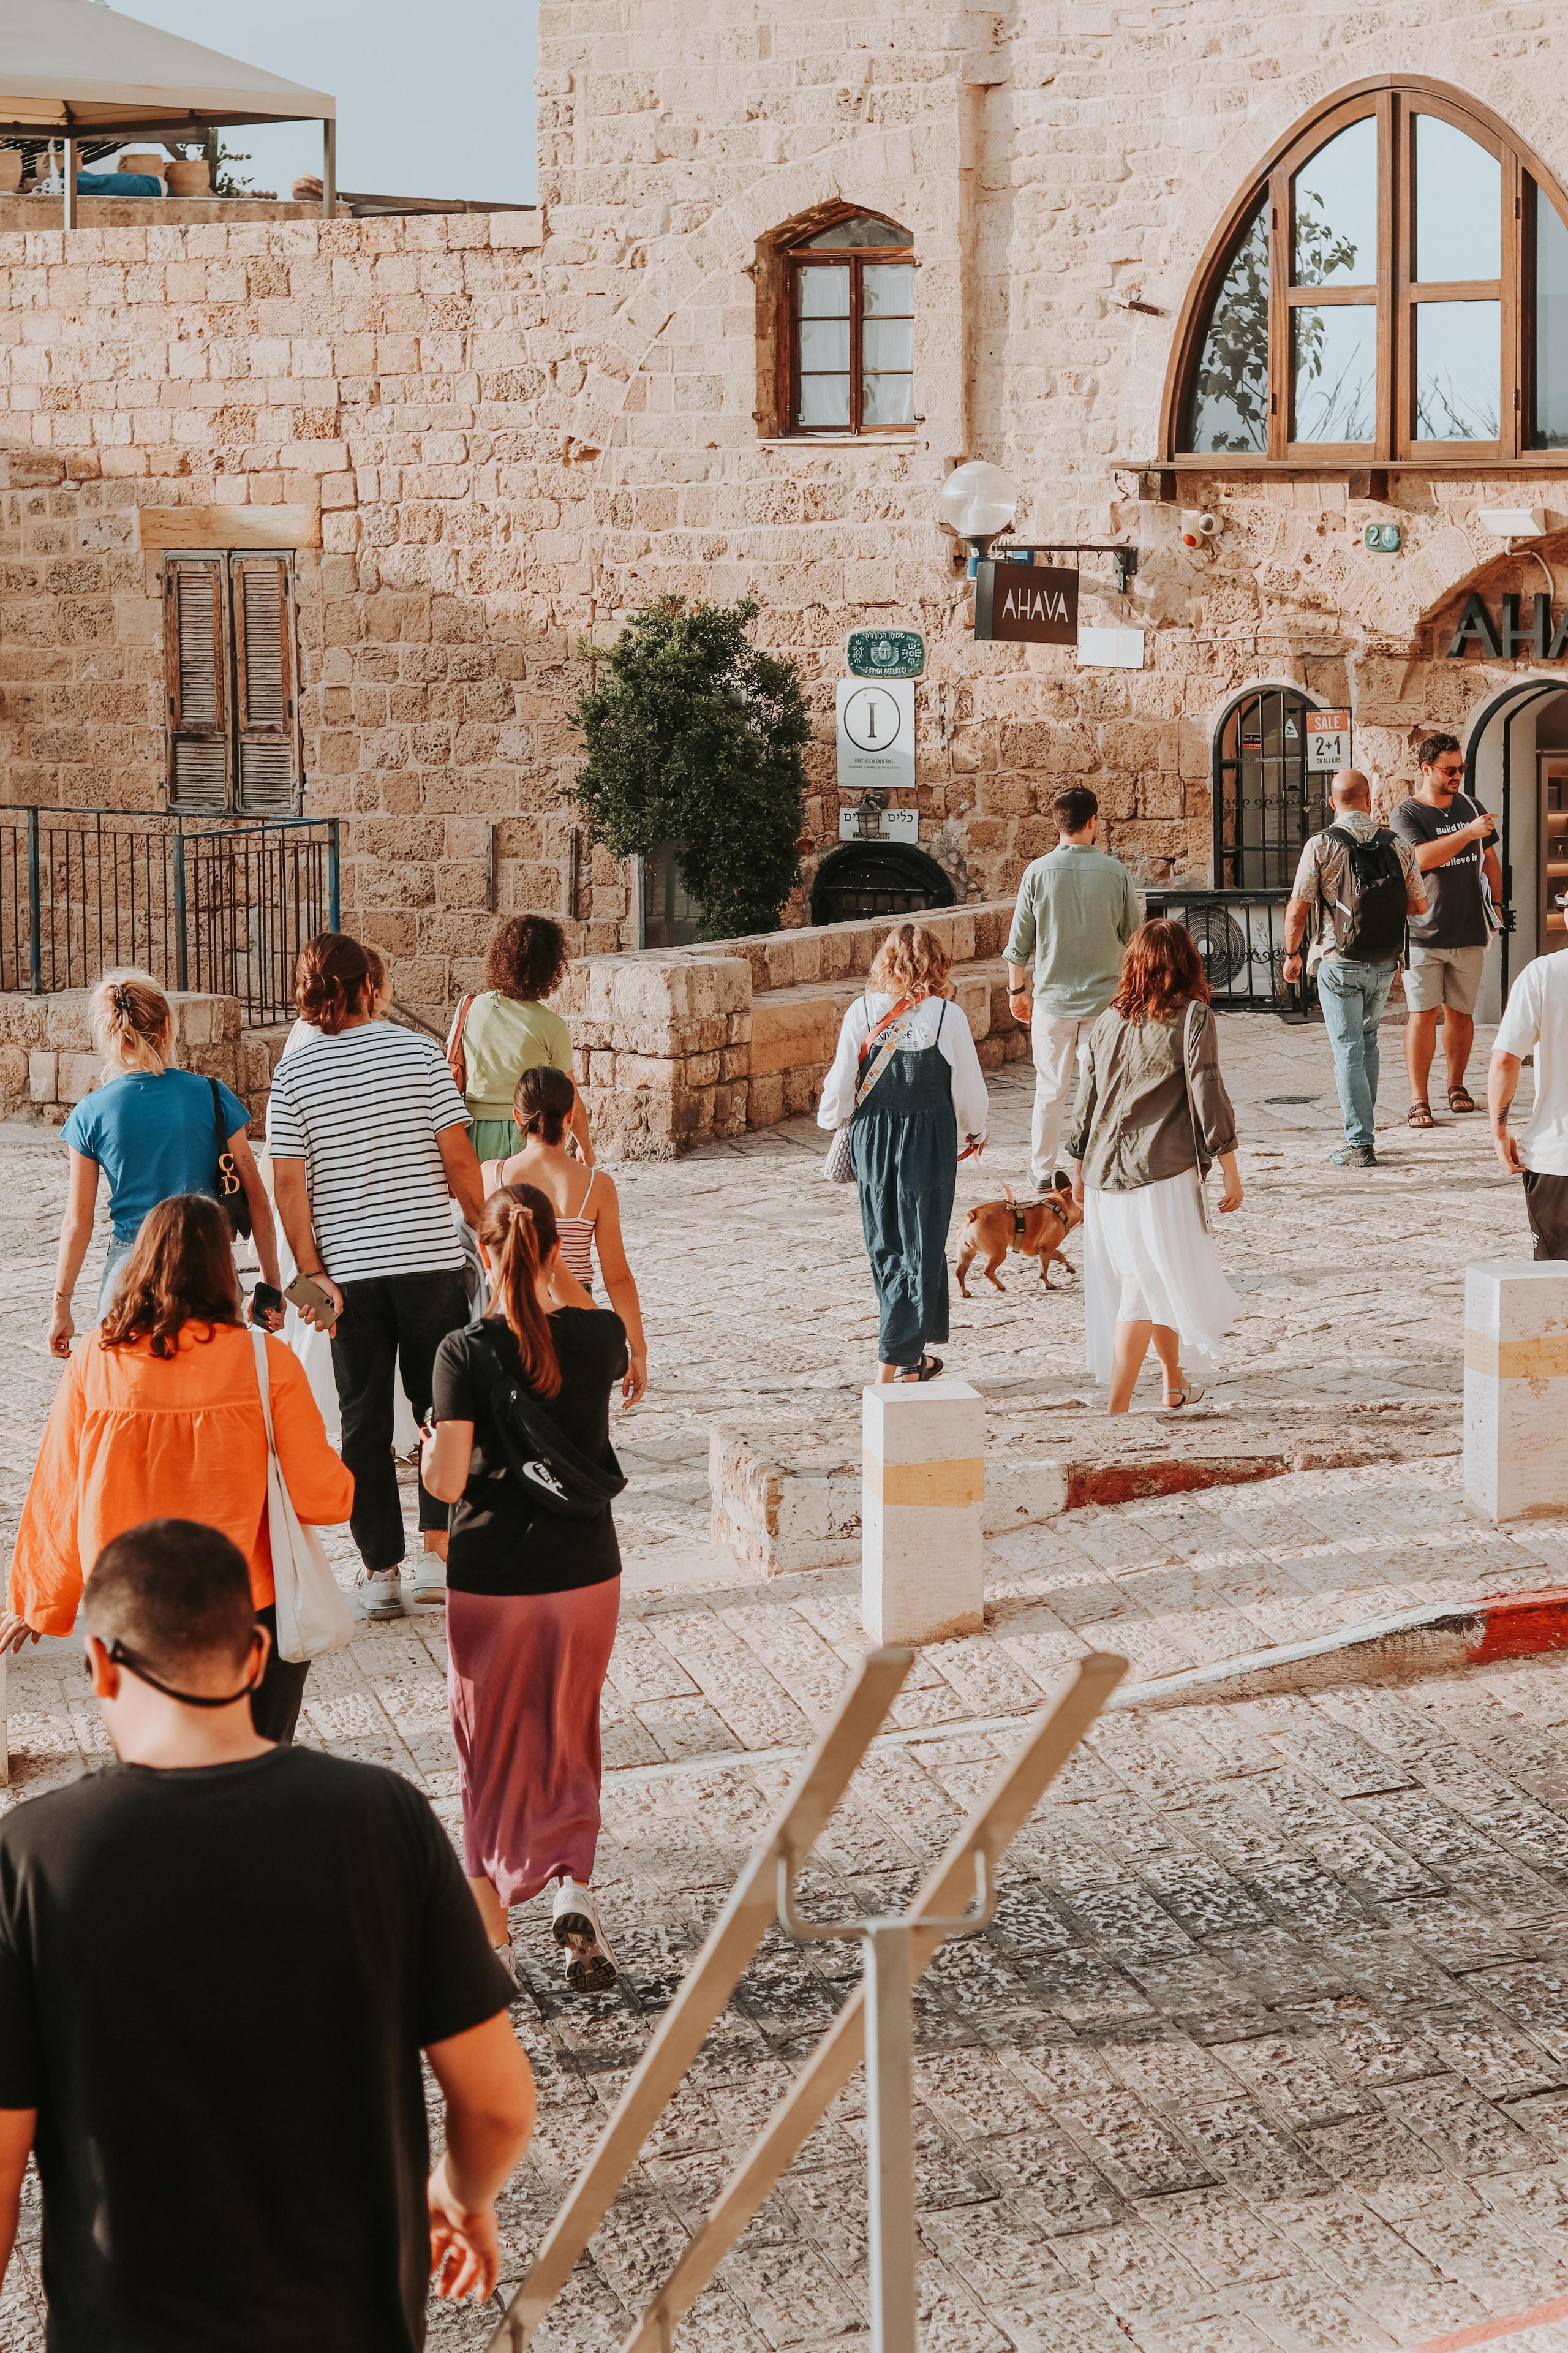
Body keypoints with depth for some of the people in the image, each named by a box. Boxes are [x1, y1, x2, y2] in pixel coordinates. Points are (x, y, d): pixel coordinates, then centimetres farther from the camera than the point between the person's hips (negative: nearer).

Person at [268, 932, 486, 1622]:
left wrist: (312, 1272, -2)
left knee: (365, 1420, 8)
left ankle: (381, 1571, 9)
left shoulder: (294, 1073, -2)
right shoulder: (420, 1053, -4)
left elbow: (288, 1184, -6)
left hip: (349, 1270, 1)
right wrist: (485, 1227, 9)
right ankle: (438, 1552, 7)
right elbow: (458, 1159, -5)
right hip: (431, 1259, -1)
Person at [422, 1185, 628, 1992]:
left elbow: (446, 1482, -16)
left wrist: (429, 1446, 4)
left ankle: (491, 1942, 16)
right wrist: (552, 1280, 25)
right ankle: (574, 1888, -3)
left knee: (491, 1754, 13)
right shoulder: (598, 1336, -7)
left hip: (489, 1585, -2)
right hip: (585, 1573, 2)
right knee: (568, 1744, 19)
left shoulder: (465, 1352, -15)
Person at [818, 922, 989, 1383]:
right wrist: (975, 1130, 17)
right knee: (921, 1253, 4)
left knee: (886, 1249, 17)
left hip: (872, 1140, 3)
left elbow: (842, 1083, -1)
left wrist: (830, 1117, 21)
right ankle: (894, 1361, -1)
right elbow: (968, 1085, -3)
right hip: (929, 1143, -3)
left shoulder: (862, 1013, -7)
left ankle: (910, 1357, 24)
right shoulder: (946, 1016, -12)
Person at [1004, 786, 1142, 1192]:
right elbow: (1136, 936, 4)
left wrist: (1017, 988, 13)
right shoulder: (1115, 872, -5)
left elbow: (1019, 941, -2)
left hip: (1052, 998, 0)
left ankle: (1043, 1172, 18)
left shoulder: (1038, 872, -7)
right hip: (1104, 998, 0)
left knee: (1051, 1090, 10)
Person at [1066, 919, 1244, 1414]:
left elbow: (1086, 1099, 12)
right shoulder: (1191, 1018, -7)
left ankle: (1175, 1383, 34)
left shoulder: (1108, 1021, 7)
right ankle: (1118, 1405, -12)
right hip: (1163, 1169, -5)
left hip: (1105, 1169, 5)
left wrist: (1079, 1169, 22)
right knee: (1148, 1286, -3)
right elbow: (1207, 1095, -9)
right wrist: (1230, 1170, -2)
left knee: (1157, 1279, 20)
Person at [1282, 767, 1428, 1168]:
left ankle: (1359, 1144, -3)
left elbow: (1297, 910, -11)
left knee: (1349, 1049, 0)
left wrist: (1292, 954, 4)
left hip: (1339, 962, -4)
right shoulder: (1398, 846, -1)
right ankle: (1360, 1125, 28)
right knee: (1367, 1040, 22)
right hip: (1385, 964, 4)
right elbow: (1420, 906, 3)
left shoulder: (1321, 846, -11)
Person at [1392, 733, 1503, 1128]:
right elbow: (1423, 858, -22)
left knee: (1460, 1013, 8)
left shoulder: (1471, 807, 12)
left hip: (1468, 932, 4)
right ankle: (1418, 1100, -3)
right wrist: (1468, 833, -24)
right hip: (1423, 932, -4)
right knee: (1423, 1013, -6)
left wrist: (1497, 902, 12)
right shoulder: (1407, 814, -4)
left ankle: (1456, 1085, 24)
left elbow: (1489, 860, 21)